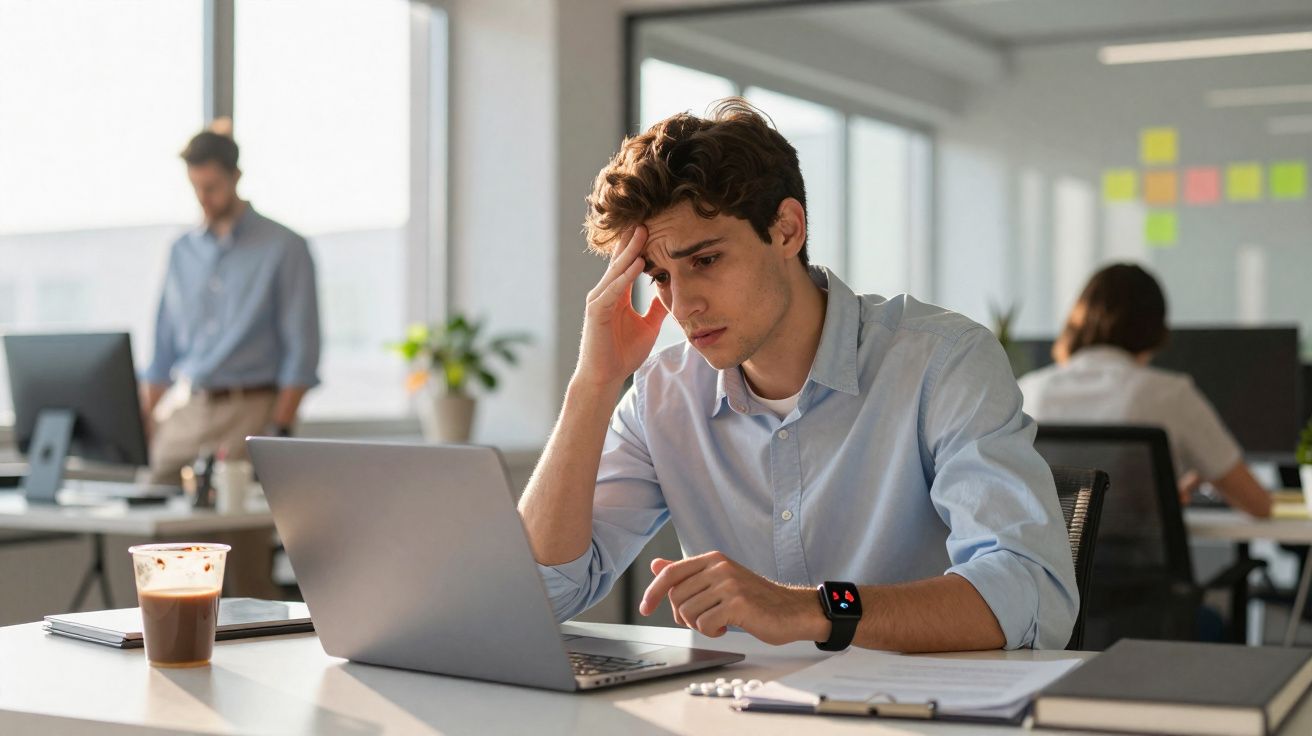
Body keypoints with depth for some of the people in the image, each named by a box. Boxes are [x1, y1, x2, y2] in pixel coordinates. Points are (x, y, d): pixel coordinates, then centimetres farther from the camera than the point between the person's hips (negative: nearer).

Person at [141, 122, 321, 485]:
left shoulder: (284, 248, -1)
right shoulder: (183, 251, 14)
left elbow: (301, 353, -5)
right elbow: (163, 350, 17)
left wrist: (277, 432, -12)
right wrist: (141, 426, 8)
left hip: (247, 412, -4)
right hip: (182, 414, 5)